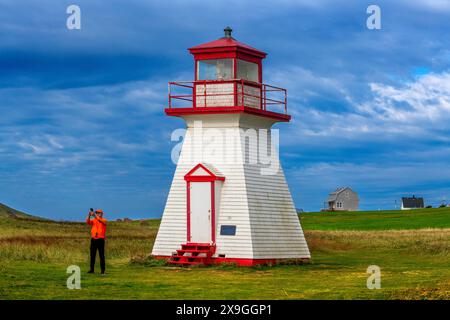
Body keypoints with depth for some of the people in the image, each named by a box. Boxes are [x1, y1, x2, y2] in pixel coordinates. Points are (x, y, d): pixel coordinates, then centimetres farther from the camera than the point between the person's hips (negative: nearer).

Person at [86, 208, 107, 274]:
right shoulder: (94, 220, 12)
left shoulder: (104, 220, 1)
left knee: (101, 255, -3)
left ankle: (102, 270, -2)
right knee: (92, 255, 7)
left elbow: (100, 220, -22)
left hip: (100, 239, -4)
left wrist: (95, 215, -31)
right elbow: (88, 222, -6)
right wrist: (89, 215, -22)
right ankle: (91, 269, 12)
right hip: (93, 239, 4)